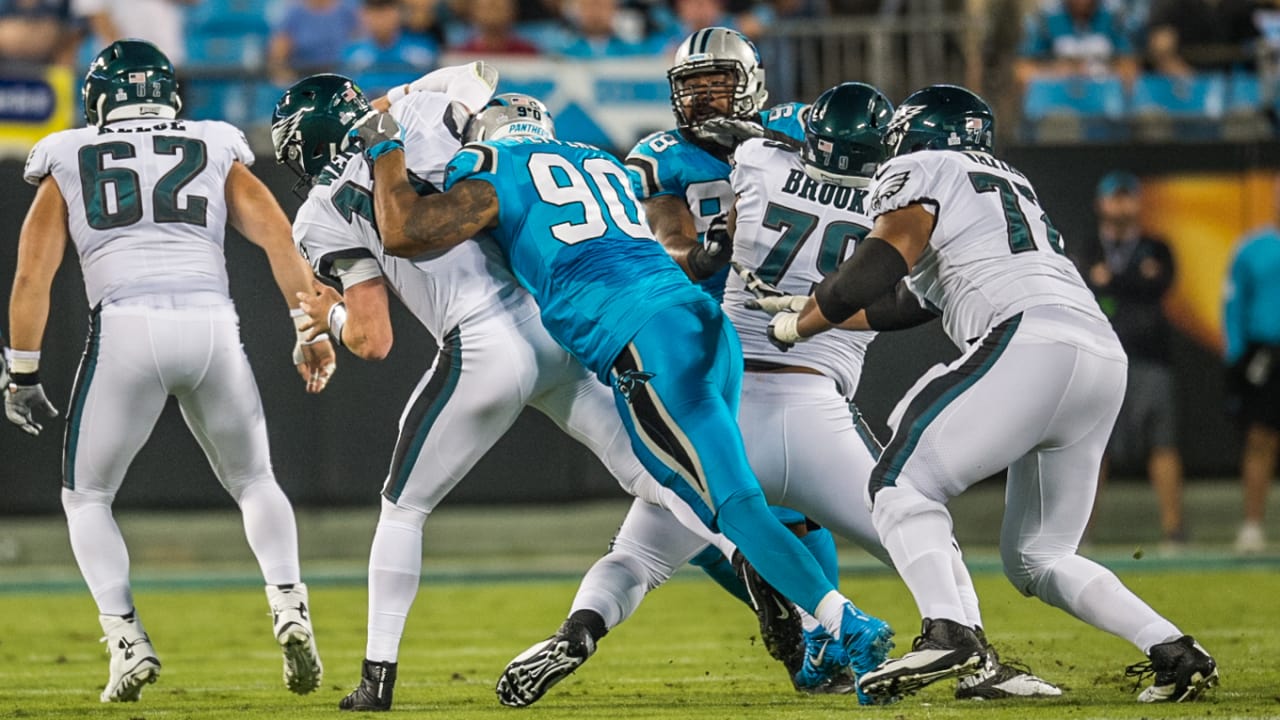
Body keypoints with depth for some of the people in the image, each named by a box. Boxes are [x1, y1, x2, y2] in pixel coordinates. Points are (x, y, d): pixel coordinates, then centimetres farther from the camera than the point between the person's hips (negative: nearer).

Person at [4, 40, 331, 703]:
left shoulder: (68, 164, 20)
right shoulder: (216, 154, 22)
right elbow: (277, 237, 9)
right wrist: (310, 331, 7)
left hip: (123, 326, -1)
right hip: (213, 325, 1)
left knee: (87, 497, 16)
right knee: (253, 481, 22)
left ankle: (126, 638, -1)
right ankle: (288, 605, -1)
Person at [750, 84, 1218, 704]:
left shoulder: (917, 172, 11)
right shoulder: (1011, 185, 35)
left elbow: (879, 268, -5)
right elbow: (907, 300, 40)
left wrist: (798, 326, 9)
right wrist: (810, 305, 45)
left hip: (1029, 344, -8)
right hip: (1102, 356, 8)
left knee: (901, 485, -3)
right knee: (1036, 557, 15)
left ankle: (947, 633, -25)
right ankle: (1173, 651, 1)